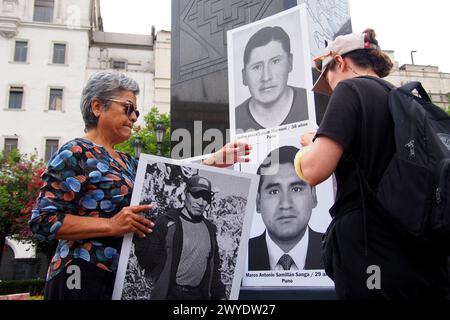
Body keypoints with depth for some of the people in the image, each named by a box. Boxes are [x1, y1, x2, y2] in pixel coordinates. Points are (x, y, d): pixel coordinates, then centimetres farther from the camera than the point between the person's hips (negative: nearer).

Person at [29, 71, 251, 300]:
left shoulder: (127, 162, 15)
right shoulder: (75, 154, -10)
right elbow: (43, 221, -16)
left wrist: (213, 163, 6)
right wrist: (111, 225, -23)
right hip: (85, 281, -8)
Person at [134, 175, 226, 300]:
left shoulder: (209, 228, 6)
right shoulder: (167, 222, -8)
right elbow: (149, 261, -11)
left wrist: (220, 295, 11)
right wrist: (141, 237, -25)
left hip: (199, 295, 4)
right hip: (168, 294, -4)